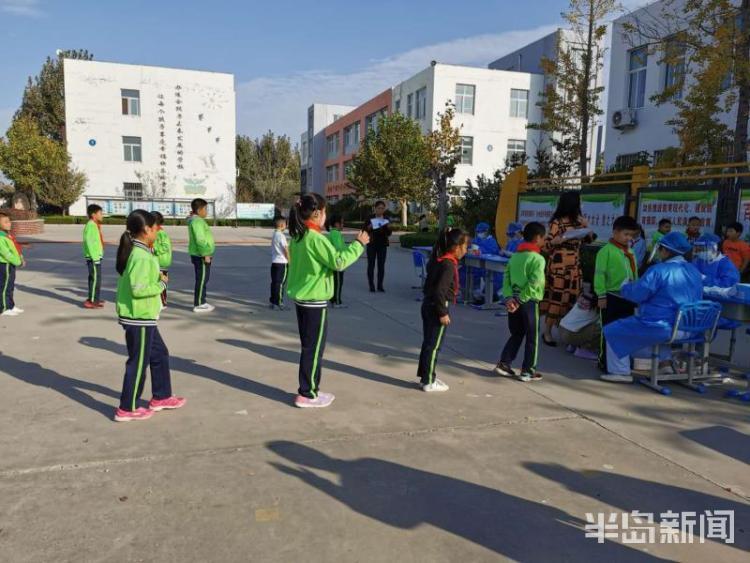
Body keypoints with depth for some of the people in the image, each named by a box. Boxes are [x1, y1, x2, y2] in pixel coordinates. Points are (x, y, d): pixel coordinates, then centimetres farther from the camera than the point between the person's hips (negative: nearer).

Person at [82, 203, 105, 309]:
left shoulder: (95, 225, 15)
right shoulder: (91, 225, -15)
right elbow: (88, 241, -21)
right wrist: (94, 257, -22)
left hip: (96, 257, 10)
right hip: (94, 258, -10)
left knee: (94, 278, 16)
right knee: (95, 278, -8)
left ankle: (94, 299, 26)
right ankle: (91, 301, -6)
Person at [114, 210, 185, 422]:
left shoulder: (136, 252, 10)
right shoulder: (142, 256, -21)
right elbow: (138, 289, -27)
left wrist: (157, 279, 5)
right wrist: (161, 284, -14)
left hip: (142, 317, 10)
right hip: (139, 318, -10)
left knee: (160, 354, 19)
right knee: (138, 362, 2)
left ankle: (161, 397, 31)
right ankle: (127, 409, 15)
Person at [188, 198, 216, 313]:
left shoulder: (197, 220, 16)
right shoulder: (197, 221, -17)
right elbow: (200, 240, -24)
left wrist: (207, 253, 21)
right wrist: (206, 254, -22)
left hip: (200, 255, 10)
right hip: (201, 256, -10)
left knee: (203, 279, 16)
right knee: (201, 280, -5)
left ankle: (201, 302, 24)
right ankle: (198, 305, 1)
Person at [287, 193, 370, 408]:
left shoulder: (297, 236, 8)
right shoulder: (315, 238, -20)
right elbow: (338, 262, -19)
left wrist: (332, 249, 14)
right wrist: (358, 244, -10)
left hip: (302, 298, 9)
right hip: (315, 301, -9)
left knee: (309, 346, 17)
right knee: (314, 348, 2)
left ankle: (309, 389, 26)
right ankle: (307, 395, 11)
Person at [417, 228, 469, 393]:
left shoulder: (438, 260, 8)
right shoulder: (448, 265, -19)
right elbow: (439, 291, -24)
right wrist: (443, 313, -18)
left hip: (428, 304, 9)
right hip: (437, 307, -9)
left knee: (428, 343, 16)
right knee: (434, 346, 0)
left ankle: (425, 376, 27)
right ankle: (429, 382, 9)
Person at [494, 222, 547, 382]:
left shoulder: (515, 256, 9)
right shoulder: (538, 259, -11)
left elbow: (506, 278, 2)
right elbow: (534, 284, -20)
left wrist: (509, 297, -6)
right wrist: (520, 299, -15)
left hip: (514, 300, 6)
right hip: (529, 302, -6)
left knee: (516, 334, 19)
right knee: (532, 337, 7)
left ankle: (503, 364, 14)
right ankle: (527, 371, 12)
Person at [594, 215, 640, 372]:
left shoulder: (630, 252, 11)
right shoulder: (606, 250, -10)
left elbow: (634, 274, 16)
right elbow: (599, 274, -13)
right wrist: (601, 295, -16)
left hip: (628, 297, 7)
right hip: (611, 297, -7)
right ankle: (605, 361, 14)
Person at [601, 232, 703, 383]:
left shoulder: (659, 270, -18)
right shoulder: (694, 271, 6)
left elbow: (636, 294, -15)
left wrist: (626, 287, 8)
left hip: (659, 328, -8)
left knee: (612, 331, 6)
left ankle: (621, 372, 6)